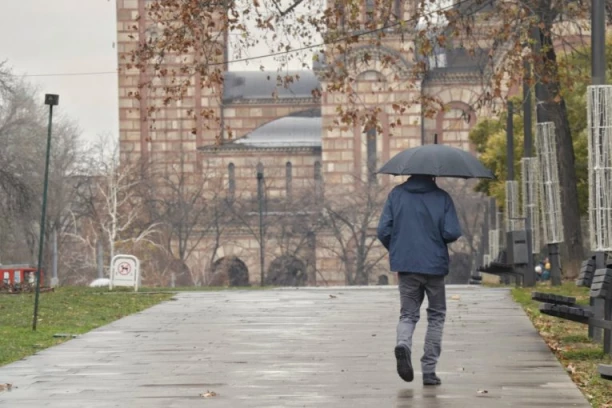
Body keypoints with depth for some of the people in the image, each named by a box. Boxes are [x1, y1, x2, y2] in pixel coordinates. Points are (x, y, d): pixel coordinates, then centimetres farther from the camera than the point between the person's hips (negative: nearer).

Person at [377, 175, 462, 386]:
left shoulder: (396, 194, 3)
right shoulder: (442, 197, -3)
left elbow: (383, 230, -2)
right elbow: (452, 233, -11)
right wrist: (438, 238, 11)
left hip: (405, 265, 2)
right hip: (434, 265, -2)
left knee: (408, 313, 13)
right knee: (436, 315, 13)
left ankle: (403, 344, -21)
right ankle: (429, 370, 8)